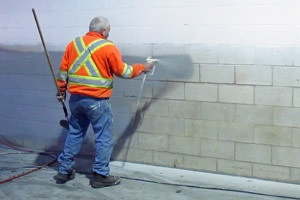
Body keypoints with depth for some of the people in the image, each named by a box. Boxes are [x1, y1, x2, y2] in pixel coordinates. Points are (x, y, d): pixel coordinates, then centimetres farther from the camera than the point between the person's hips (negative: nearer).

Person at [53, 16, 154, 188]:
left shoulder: (73, 44, 9)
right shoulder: (108, 47, -8)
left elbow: (63, 70, 12)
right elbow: (123, 71, -3)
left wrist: (61, 90, 22)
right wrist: (142, 68, 11)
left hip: (75, 98, 6)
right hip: (97, 100, -6)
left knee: (75, 133, 19)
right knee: (104, 138, 4)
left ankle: (64, 170, 23)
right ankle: (101, 175, 8)